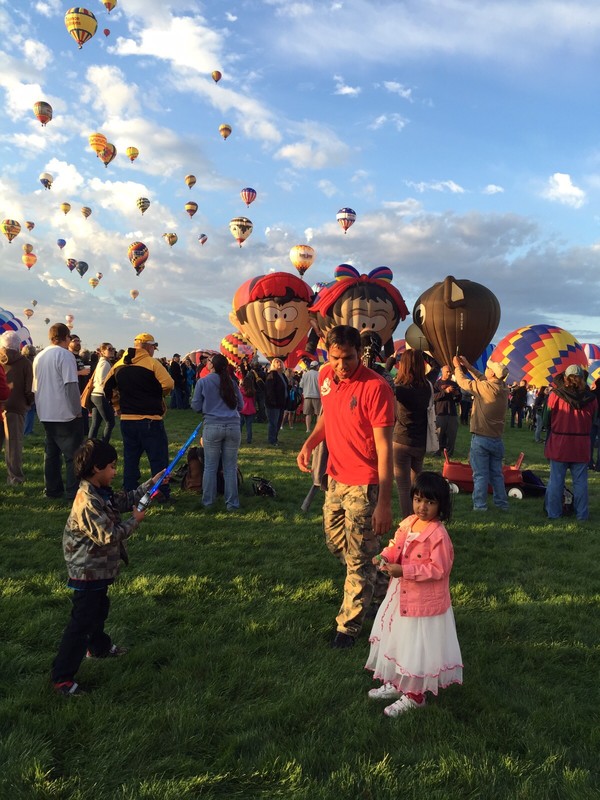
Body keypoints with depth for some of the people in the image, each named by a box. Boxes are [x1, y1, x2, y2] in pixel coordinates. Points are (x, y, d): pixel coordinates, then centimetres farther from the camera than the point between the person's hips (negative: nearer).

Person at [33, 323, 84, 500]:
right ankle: (74, 491, -3)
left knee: (51, 452, 14)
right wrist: (77, 410, -11)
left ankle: (52, 489, 19)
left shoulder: (39, 357, 10)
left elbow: (35, 387, 16)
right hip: (65, 414, -7)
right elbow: (71, 385, -18)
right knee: (73, 454, -2)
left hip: (46, 414, 7)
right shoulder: (65, 355, -12)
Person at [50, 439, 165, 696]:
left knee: (99, 610, 29)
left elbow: (127, 499, 16)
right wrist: (134, 520, -17)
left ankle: (99, 646, 52)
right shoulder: (88, 502, -30)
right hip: (88, 572, -10)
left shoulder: (101, 492, 1)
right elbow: (108, 536, -30)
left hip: (99, 569, 10)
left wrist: (151, 483, 9)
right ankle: (62, 677, 8)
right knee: (81, 622, -2)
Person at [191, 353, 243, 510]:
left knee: (210, 466, 9)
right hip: (233, 426, 2)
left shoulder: (202, 382, -1)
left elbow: (196, 406, 4)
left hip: (212, 426, -2)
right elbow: (240, 405, 13)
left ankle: (208, 501, 16)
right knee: (230, 467, 8)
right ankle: (232, 503, 12)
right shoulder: (232, 383, 6)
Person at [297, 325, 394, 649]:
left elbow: (384, 448, -23)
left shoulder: (375, 387, -23)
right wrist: (309, 443, -1)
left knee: (358, 559, 3)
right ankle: (365, 583, 50)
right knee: (334, 541, 23)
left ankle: (348, 627, 20)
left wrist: (384, 503, -26)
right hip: (335, 476, 8)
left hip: (363, 484, -7)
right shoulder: (326, 376, -1)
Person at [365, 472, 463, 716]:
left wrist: (404, 571, -27)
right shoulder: (408, 523, -1)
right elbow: (396, 546, 9)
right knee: (396, 640, 23)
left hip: (425, 602, -8)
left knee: (418, 649, 7)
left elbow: (438, 569, -23)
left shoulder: (438, 534, -24)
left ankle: (414, 696, 27)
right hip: (401, 595, 8)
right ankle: (396, 684, 42)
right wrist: (384, 557, -13)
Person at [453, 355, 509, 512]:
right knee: (496, 473, 15)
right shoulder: (504, 388, 2)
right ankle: (502, 504, 20)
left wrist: (457, 366, 13)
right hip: (497, 439, 6)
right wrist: (468, 365, 21)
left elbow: (463, 382, -5)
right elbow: (483, 379, 16)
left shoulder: (484, 387, -17)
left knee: (480, 475, 0)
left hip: (481, 438, -6)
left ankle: (480, 506, 3)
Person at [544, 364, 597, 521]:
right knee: (580, 481, 10)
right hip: (582, 447, 1)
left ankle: (553, 512, 12)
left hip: (558, 445, -1)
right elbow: (593, 420, 8)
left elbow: (548, 420, -1)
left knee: (556, 480, 7)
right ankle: (582, 514, 16)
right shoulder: (590, 398, -4)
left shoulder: (555, 394, -10)